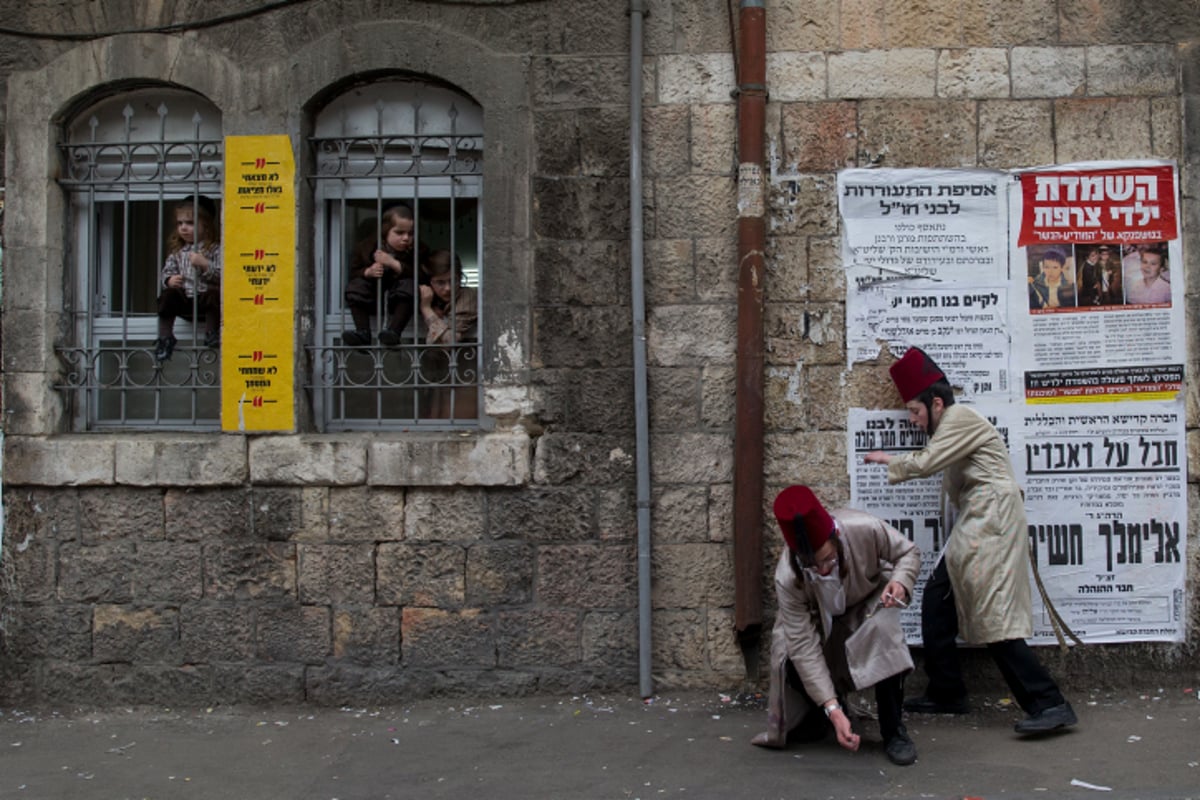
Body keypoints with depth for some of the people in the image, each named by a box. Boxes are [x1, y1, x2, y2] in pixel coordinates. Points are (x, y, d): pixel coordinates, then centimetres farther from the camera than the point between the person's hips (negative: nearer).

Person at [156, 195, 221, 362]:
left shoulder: (215, 249, -2)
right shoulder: (177, 252, 11)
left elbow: (221, 276, -11)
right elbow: (166, 273, 12)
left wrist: (205, 265, -24)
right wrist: (169, 281, -10)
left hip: (206, 297, -4)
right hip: (185, 301, 4)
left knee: (214, 295, -34)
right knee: (167, 296, -21)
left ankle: (212, 334, -23)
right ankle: (165, 337, -16)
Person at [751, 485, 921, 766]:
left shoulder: (865, 529, -38)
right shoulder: (787, 579, -37)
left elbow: (908, 552, -15)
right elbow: (804, 646, -34)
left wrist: (900, 581, -38)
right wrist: (832, 709, -40)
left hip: (868, 600, 0)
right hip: (818, 616, 0)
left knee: (884, 629, -34)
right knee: (792, 661, -26)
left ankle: (893, 732, -15)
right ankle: (818, 714, 11)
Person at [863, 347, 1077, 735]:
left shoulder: (959, 418, -7)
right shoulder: (953, 424, 25)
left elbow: (925, 463, -12)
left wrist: (888, 461, 3)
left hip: (990, 522, -11)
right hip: (974, 528, 11)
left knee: (994, 616, -16)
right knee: (936, 603, 11)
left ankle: (1049, 704, -17)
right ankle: (946, 694, 18)